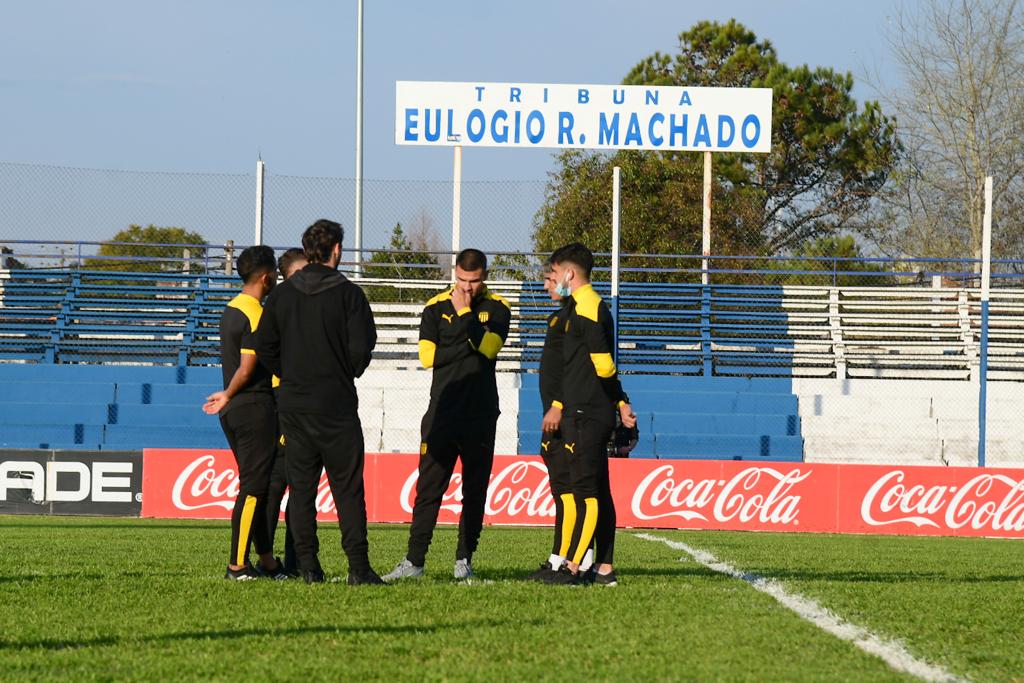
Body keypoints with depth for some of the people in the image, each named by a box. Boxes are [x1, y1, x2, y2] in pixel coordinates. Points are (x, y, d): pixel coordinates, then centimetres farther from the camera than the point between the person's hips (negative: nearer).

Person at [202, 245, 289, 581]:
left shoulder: (231, 310, 15)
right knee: (253, 487, -6)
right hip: (254, 407, -10)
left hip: (235, 409, 10)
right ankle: (237, 565, -6)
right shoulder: (256, 316, -15)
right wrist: (228, 396, -4)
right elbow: (247, 369, -18)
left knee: (256, 487, 13)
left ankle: (268, 562, 16)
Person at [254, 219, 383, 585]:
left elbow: (264, 347, 4)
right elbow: (362, 347, -10)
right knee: (348, 487, -1)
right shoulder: (348, 294, -7)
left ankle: (308, 566, 5)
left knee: (301, 486, 8)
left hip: (292, 404, 4)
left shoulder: (282, 294, 4)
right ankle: (358, 566, -7)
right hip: (336, 403, -4)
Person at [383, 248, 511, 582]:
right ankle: (414, 560, -3)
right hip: (442, 413, 0)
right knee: (428, 487, -3)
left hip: (480, 415, 0)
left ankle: (464, 559, 10)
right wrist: (465, 346, -8)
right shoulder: (436, 306, 7)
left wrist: (465, 312, -11)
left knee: (475, 490, 3)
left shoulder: (496, 307, 5)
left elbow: (488, 347, -12)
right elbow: (427, 355, -3)